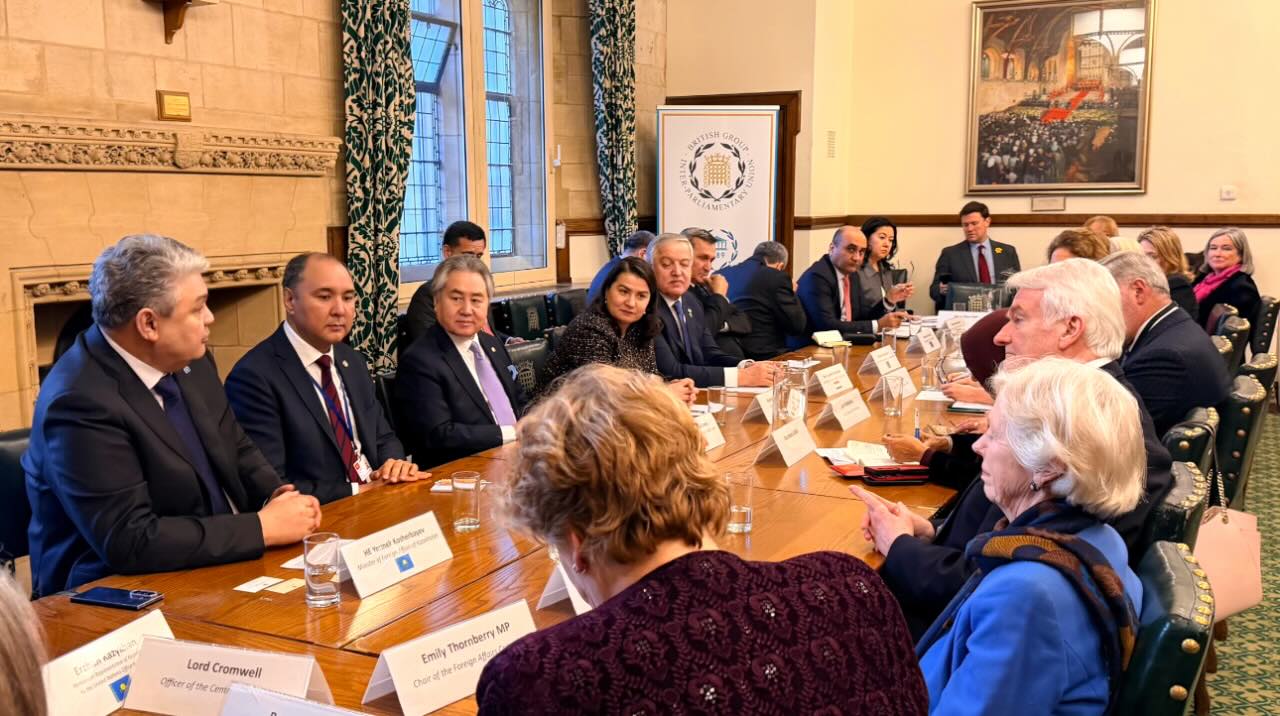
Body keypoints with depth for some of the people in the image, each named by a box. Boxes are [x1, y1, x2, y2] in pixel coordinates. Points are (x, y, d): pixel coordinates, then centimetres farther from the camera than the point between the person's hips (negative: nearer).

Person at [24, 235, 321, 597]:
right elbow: (129, 540, -26)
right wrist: (265, 526, -22)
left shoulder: (188, 361, 1)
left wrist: (276, 496, -7)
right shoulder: (82, 401, -23)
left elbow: (238, 450, 14)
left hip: (220, 564, 8)